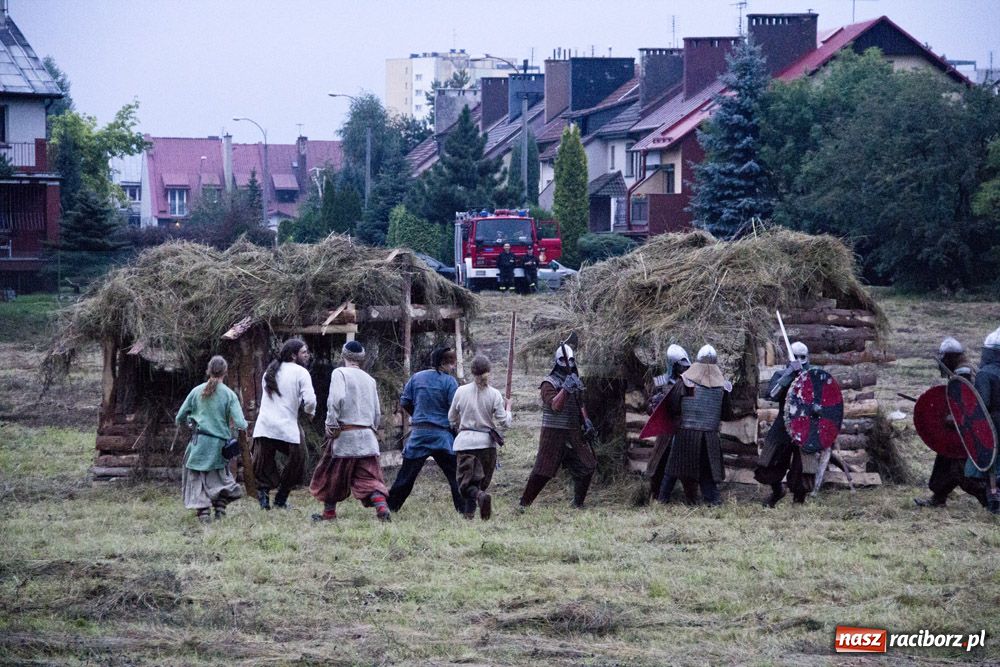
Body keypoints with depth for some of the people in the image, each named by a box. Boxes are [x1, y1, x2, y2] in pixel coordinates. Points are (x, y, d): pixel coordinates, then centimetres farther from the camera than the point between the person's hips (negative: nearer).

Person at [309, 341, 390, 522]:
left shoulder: (340, 373, -4)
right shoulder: (369, 379, 13)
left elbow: (336, 398, -20)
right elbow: (377, 413, 16)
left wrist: (331, 424, -12)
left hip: (345, 433, -4)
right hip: (367, 435, 4)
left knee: (332, 474, 11)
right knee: (368, 475, 1)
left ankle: (329, 512, 20)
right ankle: (382, 506, -20)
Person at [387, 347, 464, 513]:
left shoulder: (416, 378, 6)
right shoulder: (449, 381, -7)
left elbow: (404, 403, 8)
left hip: (418, 433, 4)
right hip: (442, 434, -4)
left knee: (406, 475, 11)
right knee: (455, 475, 2)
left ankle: (390, 507, 12)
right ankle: (464, 510, -3)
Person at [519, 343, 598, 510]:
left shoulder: (576, 381, 14)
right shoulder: (549, 383, -8)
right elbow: (555, 406, -23)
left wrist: (585, 420, 9)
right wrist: (565, 389, -32)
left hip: (573, 434, 7)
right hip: (554, 434, -7)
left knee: (586, 467, 4)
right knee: (543, 471, -9)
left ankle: (578, 503, 18)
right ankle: (524, 503, -1)